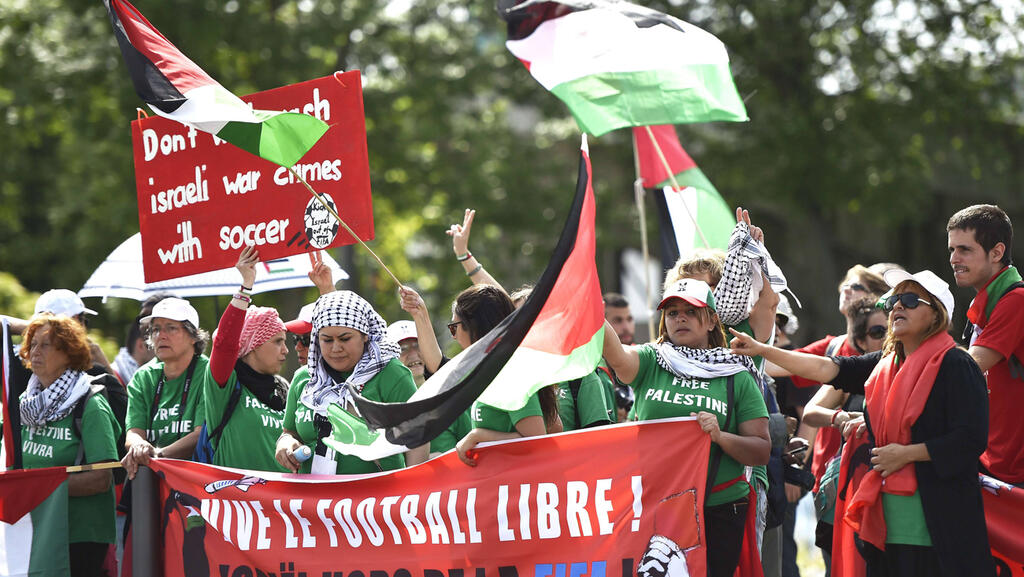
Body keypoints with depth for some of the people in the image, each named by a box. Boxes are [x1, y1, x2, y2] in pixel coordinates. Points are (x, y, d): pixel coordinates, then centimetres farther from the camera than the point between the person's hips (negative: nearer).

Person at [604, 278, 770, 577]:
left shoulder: (737, 377, 6)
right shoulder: (650, 362, 6)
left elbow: (762, 451, 3)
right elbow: (617, 355, -17)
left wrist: (720, 436, -16)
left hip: (719, 511, 0)